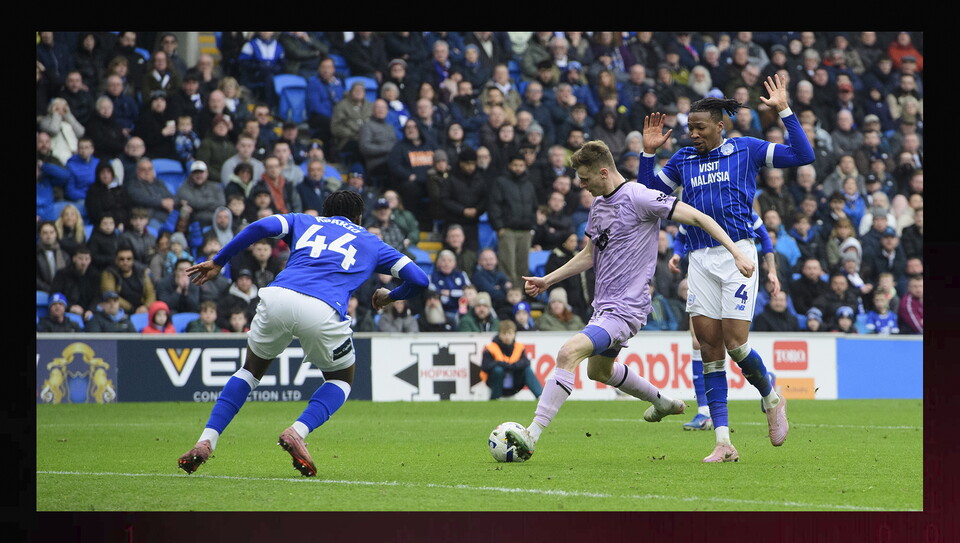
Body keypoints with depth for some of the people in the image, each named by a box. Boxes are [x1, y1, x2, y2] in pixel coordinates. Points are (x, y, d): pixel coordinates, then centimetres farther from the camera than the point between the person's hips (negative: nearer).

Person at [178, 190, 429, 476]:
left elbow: (260, 227, 11)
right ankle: (297, 432, -3)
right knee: (341, 380, 24)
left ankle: (206, 441, 10)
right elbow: (418, 279, 26)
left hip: (278, 297, 2)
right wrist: (389, 297, 46)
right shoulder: (370, 243, 30)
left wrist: (217, 263, 17)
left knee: (251, 370, 26)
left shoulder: (304, 222, 30)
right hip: (323, 310, -2)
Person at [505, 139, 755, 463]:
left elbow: (697, 217, -16)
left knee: (569, 352, -26)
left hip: (625, 308, -10)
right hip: (604, 304, 10)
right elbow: (588, 256, 24)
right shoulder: (599, 205, 11)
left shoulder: (638, 198, -16)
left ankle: (533, 434, -30)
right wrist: (547, 281, 17)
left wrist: (736, 253, -22)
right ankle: (662, 403, 50)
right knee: (599, 370, 29)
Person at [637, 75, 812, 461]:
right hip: (700, 259, 4)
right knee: (710, 350, -1)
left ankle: (772, 399, 19)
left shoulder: (746, 149, 3)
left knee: (734, 343, -13)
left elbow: (803, 156, -2)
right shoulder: (683, 160, 14)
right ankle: (723, 443, -1)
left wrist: (784, 111, -8)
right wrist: (648, 152, 8)